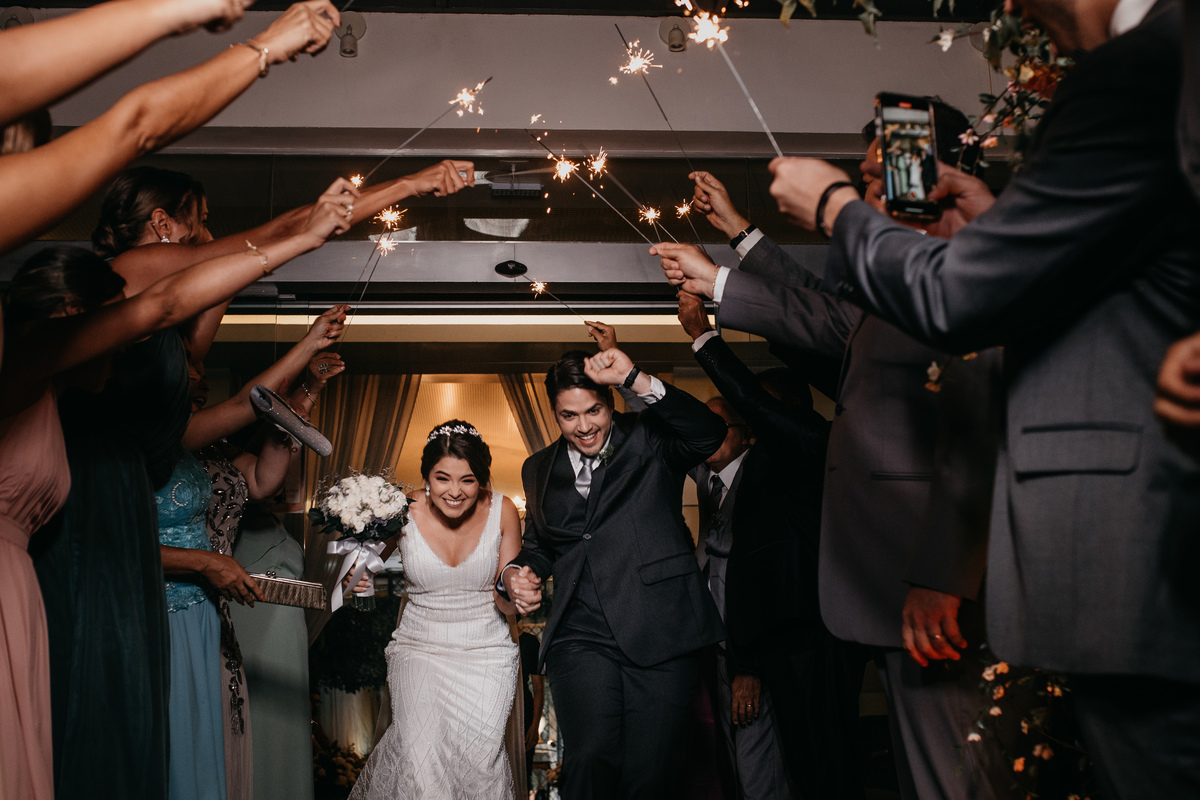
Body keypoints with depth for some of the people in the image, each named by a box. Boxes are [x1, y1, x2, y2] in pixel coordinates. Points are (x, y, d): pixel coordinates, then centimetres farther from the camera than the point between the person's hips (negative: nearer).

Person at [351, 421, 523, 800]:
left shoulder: (502, 512, -6)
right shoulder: (405, 513, -9)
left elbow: (506, 604, 1)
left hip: (486, 649, 0)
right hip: (420, 646, 0)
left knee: (477, 750, -22)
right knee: (420, 745, -25)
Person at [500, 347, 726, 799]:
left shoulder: (647, 440, 7)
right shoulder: (539, 470, 19)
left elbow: (708, 434, -14)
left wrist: (635, 379, -20)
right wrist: (515, 573, 8)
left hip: (659, 632, -2)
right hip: (581, 638, 2)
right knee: (590, 760, -19)